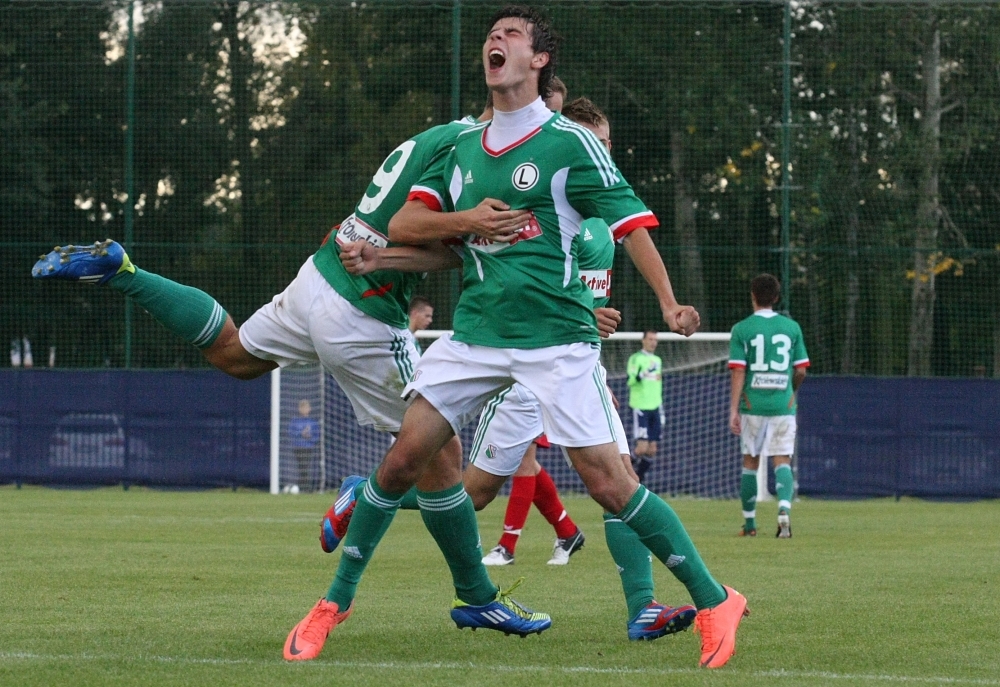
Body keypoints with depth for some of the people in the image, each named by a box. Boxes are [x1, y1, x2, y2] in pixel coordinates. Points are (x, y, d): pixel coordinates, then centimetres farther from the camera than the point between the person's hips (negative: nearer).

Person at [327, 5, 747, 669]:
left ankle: (714, 602, 1)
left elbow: (631, 222, -5)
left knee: (608, 481, -10)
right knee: (404, 457, -3)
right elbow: (402, 225, 9)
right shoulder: (464, 146, 13)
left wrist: (669, 303, -19)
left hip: (557, 335, -5)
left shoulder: (570, 142, -3)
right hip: (475, 332, 5)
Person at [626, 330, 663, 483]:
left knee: (652, 449, 3)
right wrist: (640, 375, -37)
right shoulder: (636, 358, -5)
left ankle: (639, 476, 14)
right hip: (640, 407, -7)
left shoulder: (657, 360, 17)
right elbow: (630, 381, -16)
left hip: (654, 408, 7)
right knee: (642, 447, -14)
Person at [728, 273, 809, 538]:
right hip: (783, 405, 1)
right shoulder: (791, 327, 4)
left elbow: (738, 372, -7)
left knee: (750, 462, 10)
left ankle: (749, 523, 16)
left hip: (752, 405, -1)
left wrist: (733, 410, -7)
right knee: (782, 461, 1)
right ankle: (784, 509, -24)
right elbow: (801, 371, 6)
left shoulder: (742, 329, -2)